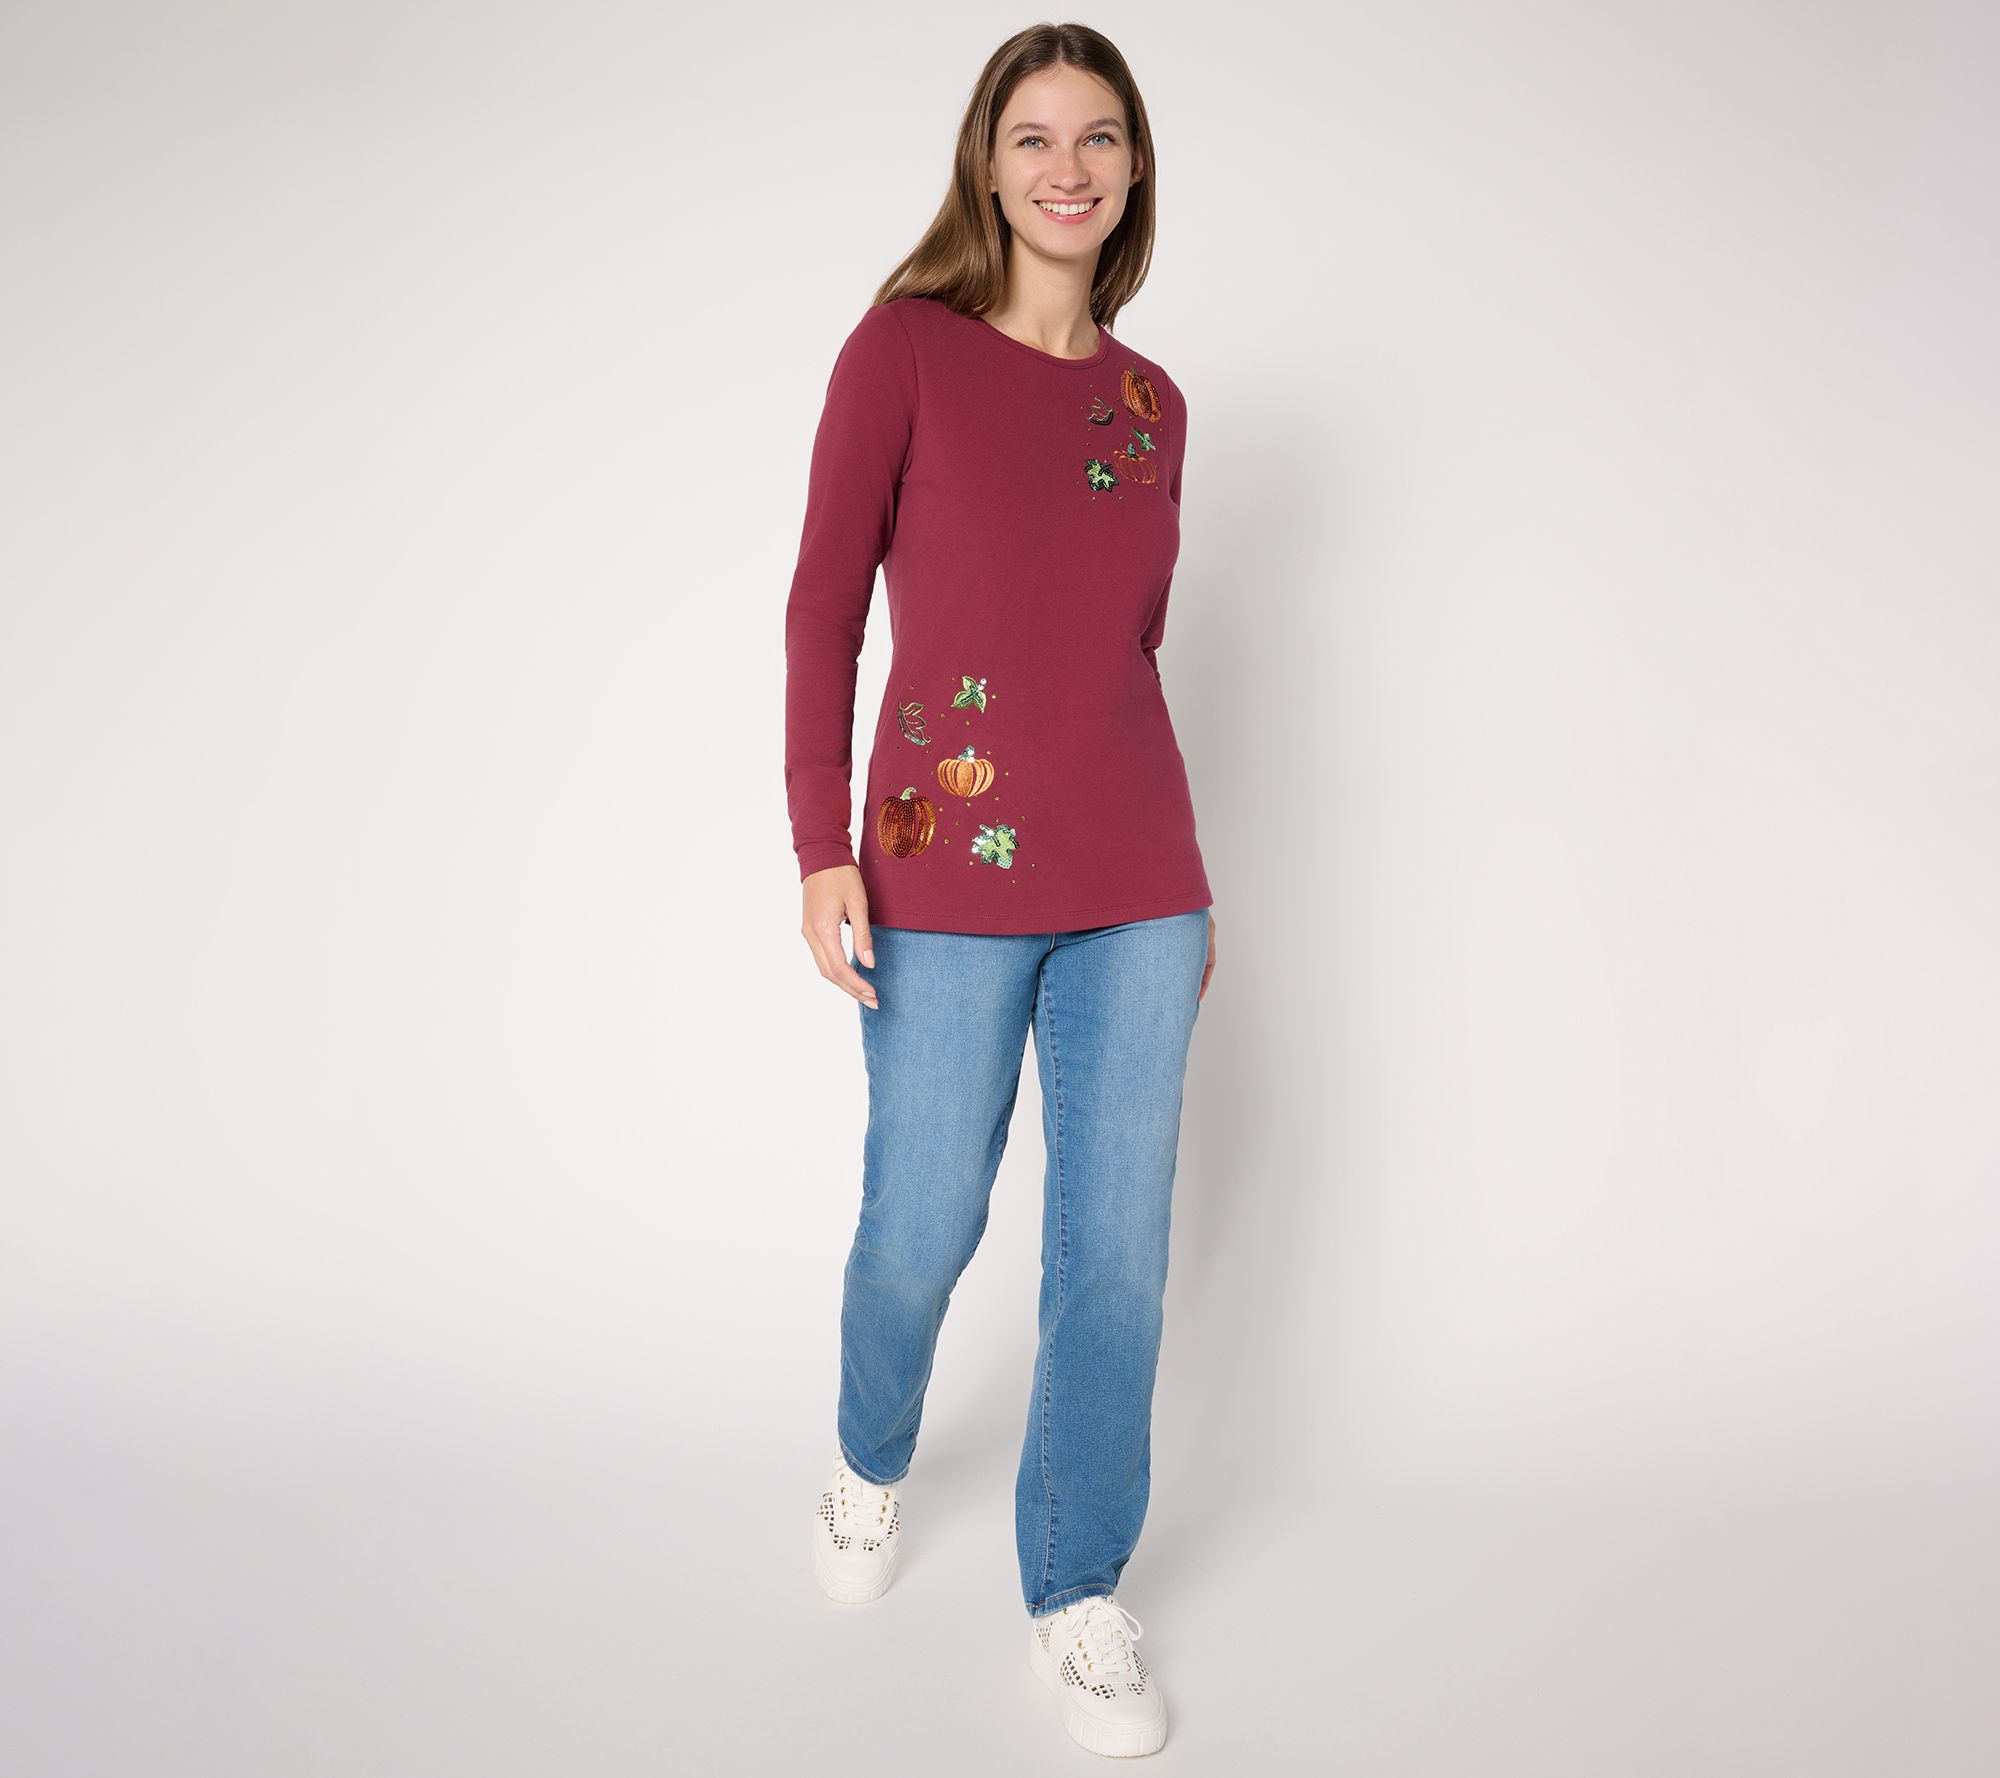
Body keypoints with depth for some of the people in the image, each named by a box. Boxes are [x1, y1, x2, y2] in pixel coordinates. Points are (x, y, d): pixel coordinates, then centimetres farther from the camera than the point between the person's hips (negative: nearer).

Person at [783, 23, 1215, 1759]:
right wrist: (822, 849, -10)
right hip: (952, 876, -4)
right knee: (922, 1230, 8)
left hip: (1137, 885, 4)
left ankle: (1078, 1594, 25)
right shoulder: (905, 348, -2)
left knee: (1119, 1245, 7)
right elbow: (823, 610, -4)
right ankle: (872, 1463, 41)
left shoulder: (1154, 401, 11)